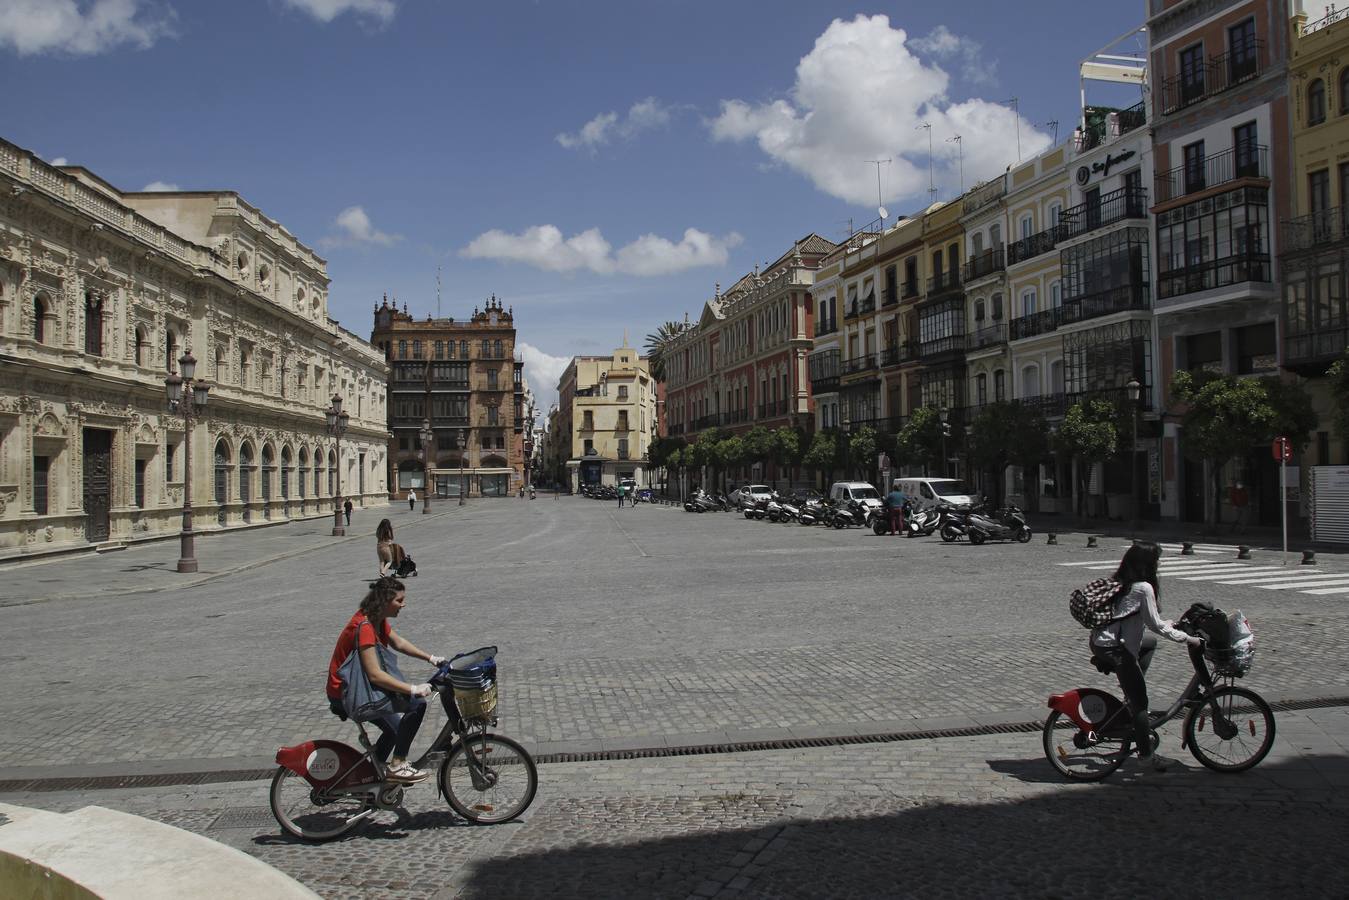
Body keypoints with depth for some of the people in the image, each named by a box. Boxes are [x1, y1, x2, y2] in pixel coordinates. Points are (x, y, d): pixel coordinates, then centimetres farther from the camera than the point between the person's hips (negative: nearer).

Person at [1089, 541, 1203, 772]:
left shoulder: (1120, 581, 12)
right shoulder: (1143, 588, -14)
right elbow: (1155, 625, -10)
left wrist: (1167, 624, 30)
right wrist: (1186, 638, 1)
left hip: (1100, 642, 9)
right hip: (1114, 650, -9)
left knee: (1150, 642, 31)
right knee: (1140, 701, 2)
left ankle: (1131, 691, 23)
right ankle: (1146, 754, 11)